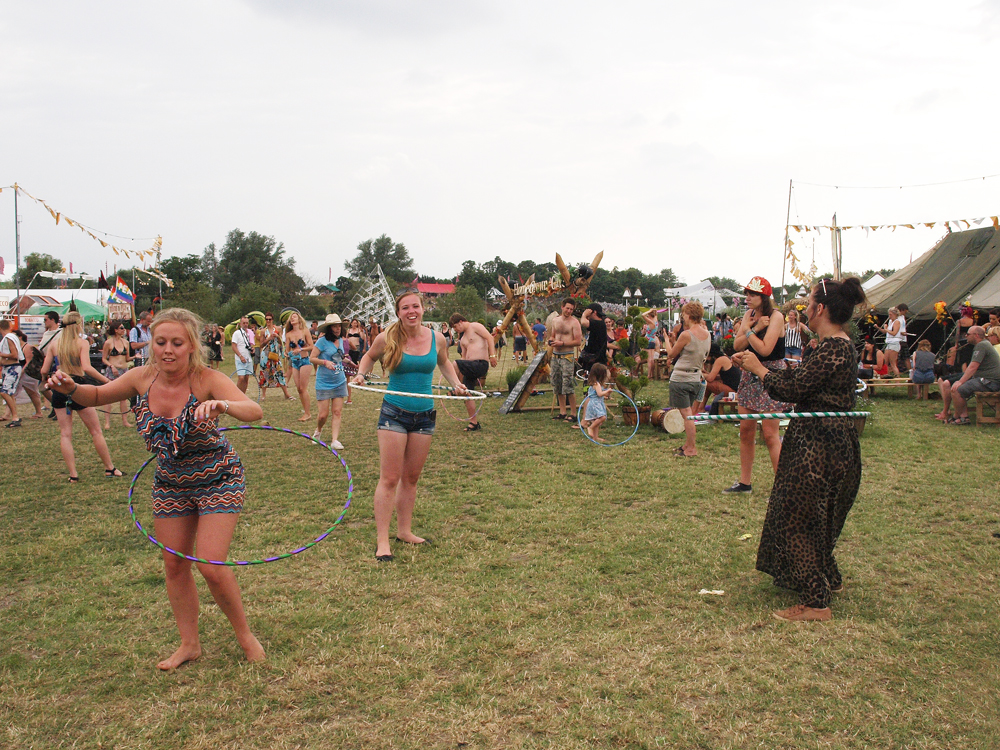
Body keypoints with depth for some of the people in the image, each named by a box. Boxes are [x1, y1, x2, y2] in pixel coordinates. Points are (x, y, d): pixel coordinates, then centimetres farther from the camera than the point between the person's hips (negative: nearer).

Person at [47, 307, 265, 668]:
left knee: (212, 567, -10)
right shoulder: (144, 377, -12)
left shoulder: (206, 380, -26)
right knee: (174, 564, 9)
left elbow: (255, 412, -42)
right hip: (170, 485, 5)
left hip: (218, 482, -5)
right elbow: (96, 396, 7)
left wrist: (224, 405, -63)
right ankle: (189, 643, 28)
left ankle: (245, 636, 14)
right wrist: (71, 388, -15)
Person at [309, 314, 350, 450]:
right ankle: (318, 431, 27)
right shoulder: (322, 341, -10)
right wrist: (325, 362, -24)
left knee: (337, 412, -1)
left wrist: (344, 359, 11)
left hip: (339, 382, 5)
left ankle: (335, 440, 1)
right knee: (324, 414, -3)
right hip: (324, 382, -5)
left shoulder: (341, 340, 9)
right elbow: (312, 358, -12)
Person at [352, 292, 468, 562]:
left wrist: (456, 383, 6)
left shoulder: (436, 339, 0)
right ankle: (382, 540, 3)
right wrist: (361, 374, -6)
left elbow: (444, 362, 21)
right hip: (394, 413, -3)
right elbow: (369, 357, 13)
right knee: (389, 478, -4)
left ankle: (404, 531, 26)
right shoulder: (387, 339, -8)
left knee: (411, 478, 13)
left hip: (425, 415, 3)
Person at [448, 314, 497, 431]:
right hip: (471, 367, 9)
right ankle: (474, 423, 12)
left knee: (455, 364, -27)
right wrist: (459, 370, 18)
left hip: (481, 364, -9)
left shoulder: (475, 327, 0)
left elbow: (489, 337, -12)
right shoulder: (463, 336, 24)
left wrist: (492, 355, -21)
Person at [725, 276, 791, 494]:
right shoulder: (750, 314, 7)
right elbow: (737, 345, -1)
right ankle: (744, 482, 19)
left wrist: (747, 330, -13)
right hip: (750, 374, 7)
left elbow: (764, 349, -23)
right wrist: (754, 329, -14)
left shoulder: (776, 317, -13)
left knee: (770, 434, -8)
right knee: (745, 431, 10)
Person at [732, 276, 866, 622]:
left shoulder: (832, 349, -21)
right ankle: (829, 580, 38)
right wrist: (756, 364, 13)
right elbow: (800, 378, 14)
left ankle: (816, 603, 6)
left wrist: (759, 369, -8)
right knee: (812, 516, 23)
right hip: (832, 441, 10)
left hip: (819, 446, -10)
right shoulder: (840, 345, 11)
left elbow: (793, 389, -22)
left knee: (800, 518, -1)